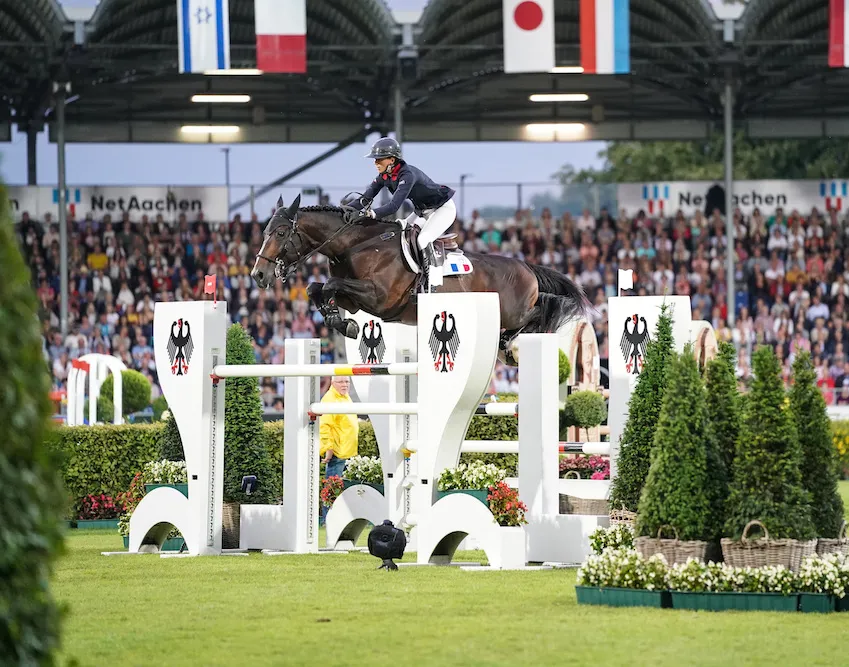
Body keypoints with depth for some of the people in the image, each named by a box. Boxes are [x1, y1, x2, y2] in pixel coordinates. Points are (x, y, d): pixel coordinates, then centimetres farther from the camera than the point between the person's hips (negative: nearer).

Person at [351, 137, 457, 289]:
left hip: (443, 208, -10)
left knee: (423, 240, -28)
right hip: (422, 212, 10)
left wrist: (371, 214, -54)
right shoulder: (384, 176, -7)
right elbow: (365, 199, -7)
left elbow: (394, 206, -42)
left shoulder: (407, 175, -33)